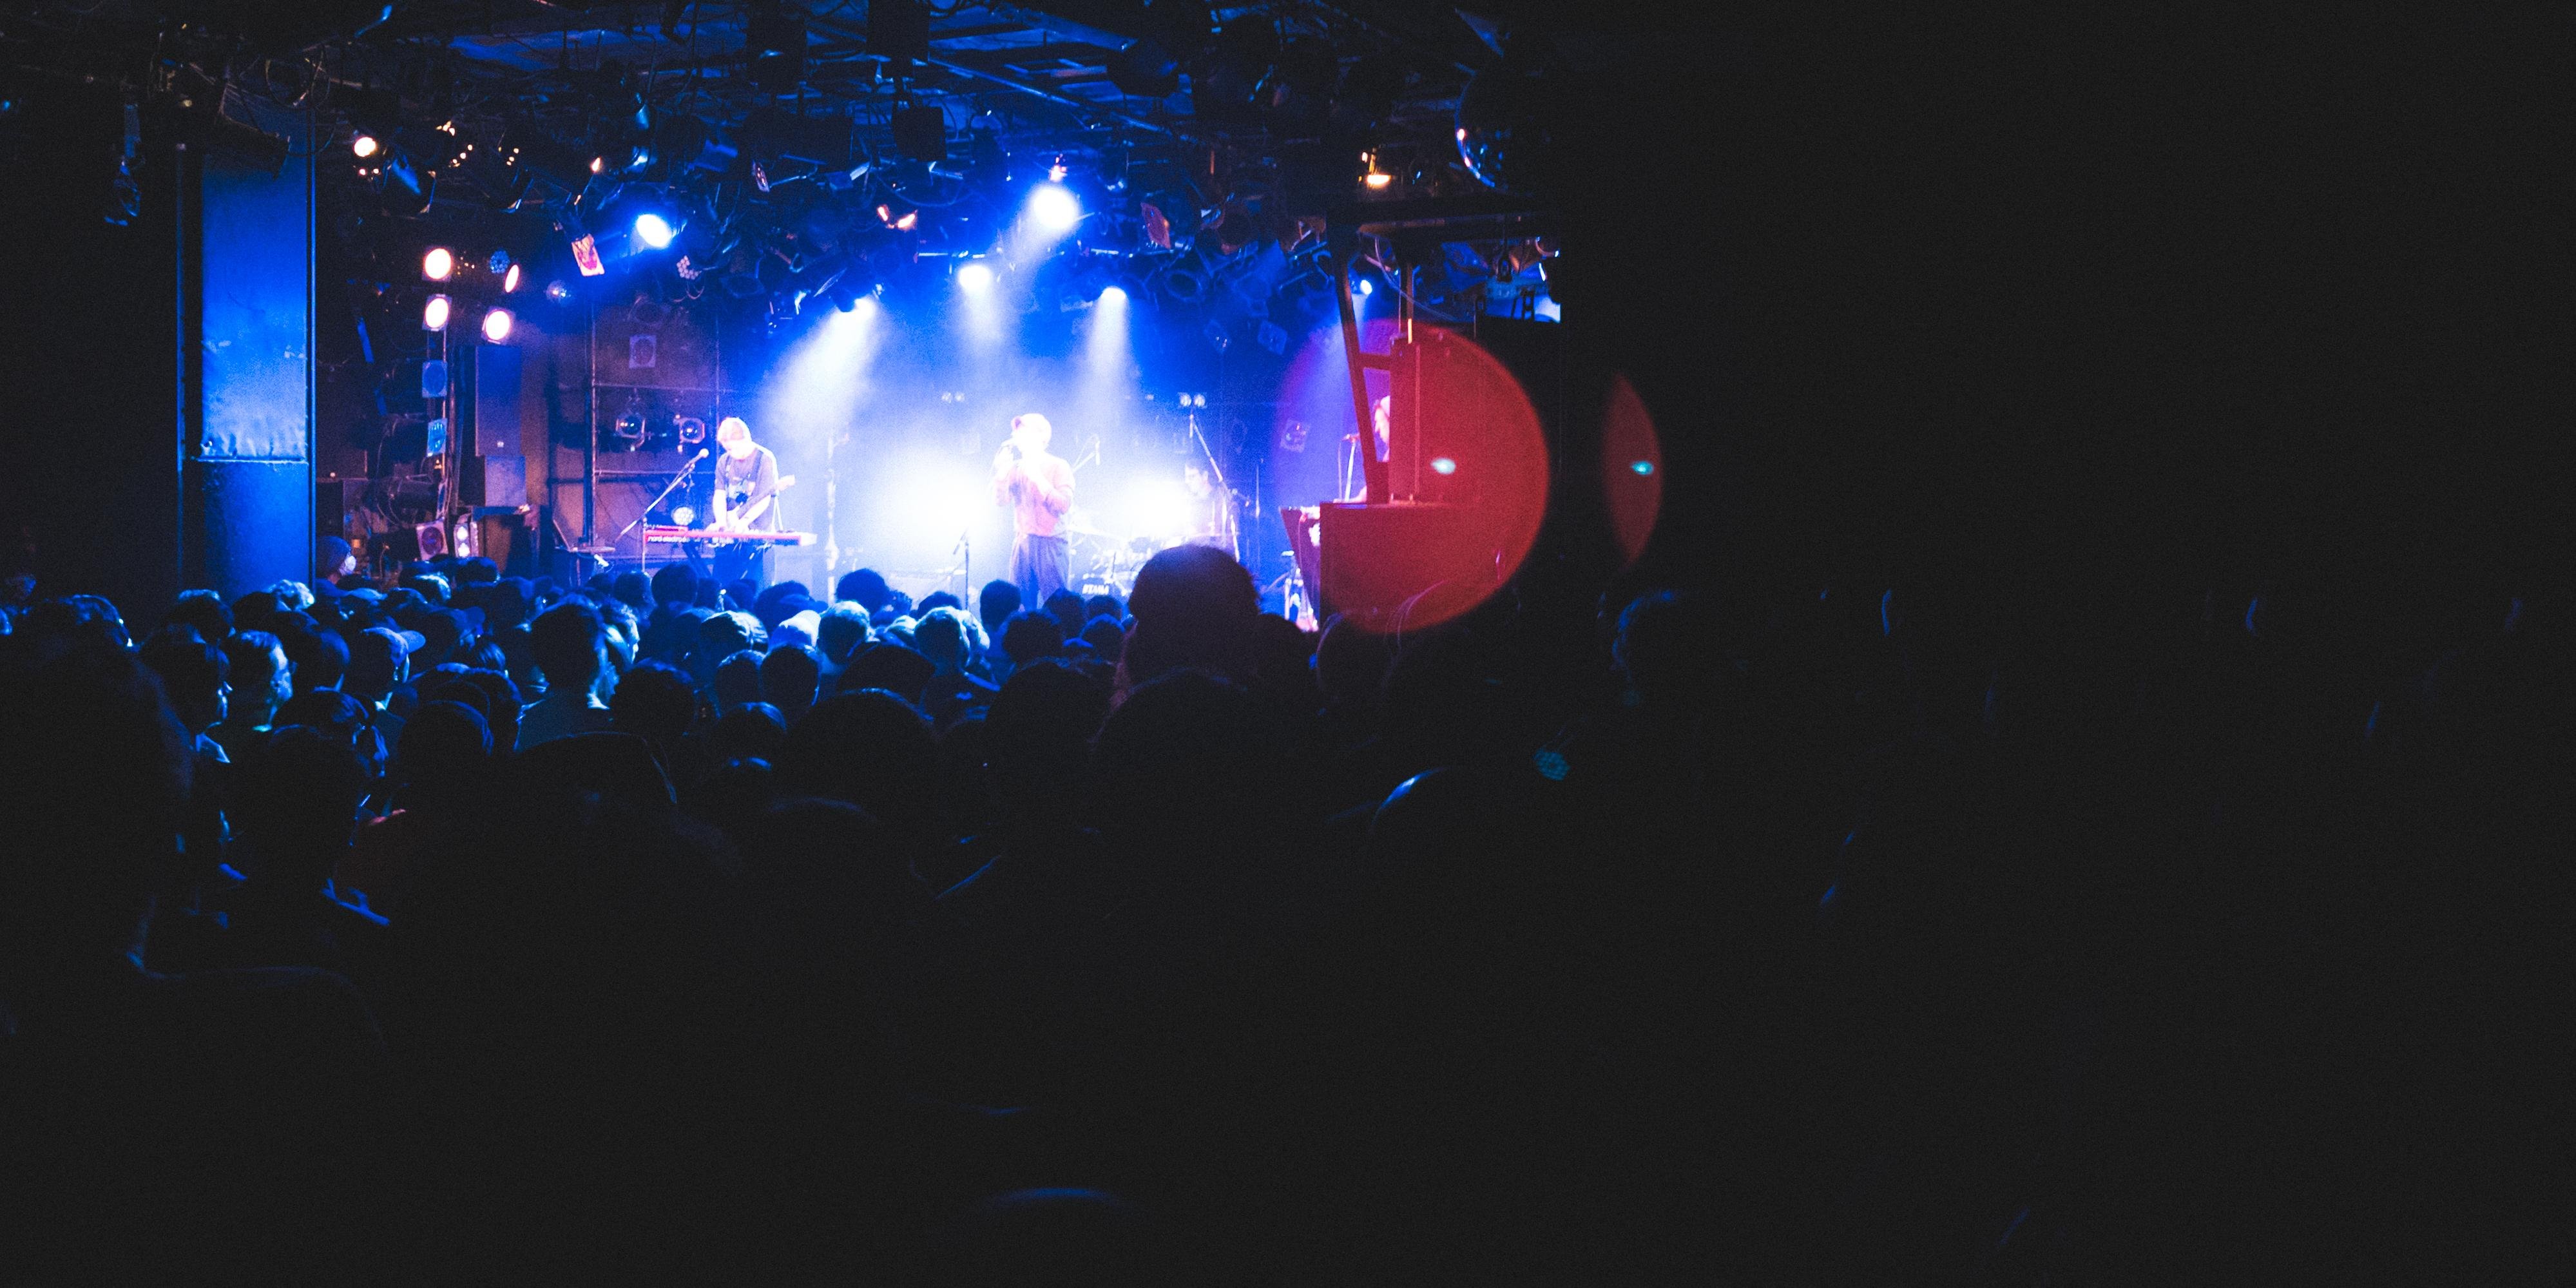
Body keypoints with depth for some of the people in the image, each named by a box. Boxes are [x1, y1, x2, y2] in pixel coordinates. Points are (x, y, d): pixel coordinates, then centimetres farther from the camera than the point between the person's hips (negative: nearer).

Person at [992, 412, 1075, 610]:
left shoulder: (1058, 467, -2)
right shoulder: (1016, 468, 12)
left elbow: (1064, 505, -14)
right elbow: (1000, 500, 2)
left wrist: (1037, 477, -18)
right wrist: (1001, 473, -13)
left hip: (1051, 544, -5)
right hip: (1022, 543, 5)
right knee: (1021, 605, 1)